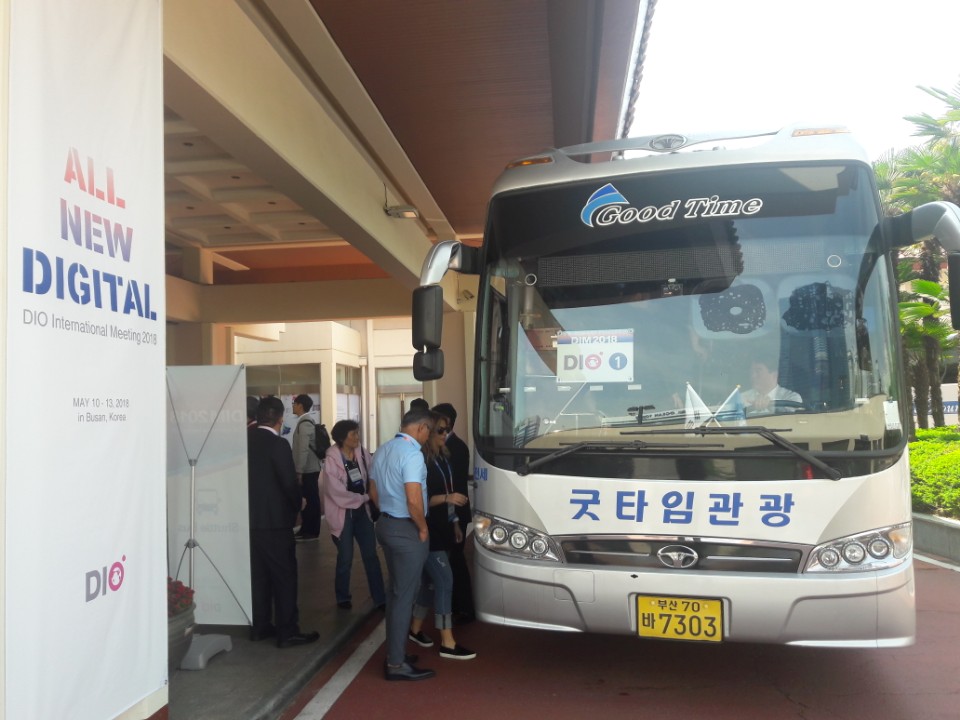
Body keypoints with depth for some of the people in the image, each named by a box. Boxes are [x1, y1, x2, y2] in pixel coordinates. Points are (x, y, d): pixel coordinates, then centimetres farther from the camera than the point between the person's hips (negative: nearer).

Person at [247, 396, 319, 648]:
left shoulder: (247, 439, 1)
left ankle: (260, 626, 25)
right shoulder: (278, 444, -18)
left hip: (251, 519, 7)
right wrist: (298, 503, 0)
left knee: (259, 575, 16)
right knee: (284, 576, 3)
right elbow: (289, 482, -16)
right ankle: (287, 632, 7)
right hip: (275, 521, -7)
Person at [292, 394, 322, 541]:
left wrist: (299, 471, -19)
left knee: (309, 500, -2)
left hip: (307, 470, -9)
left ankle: (311, 532, 5)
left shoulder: (304, 423, -16)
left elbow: (303, 449, -21)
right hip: (310, 468, 9)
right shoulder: (308, 421, 14)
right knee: (309, 500, 14)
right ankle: (307, 529, 21)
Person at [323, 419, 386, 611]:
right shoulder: (332, 460, -15)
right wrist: (364, 498, -12)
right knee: (345, 558, 7)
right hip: (343, 513, -4)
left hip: (362, 510, 4)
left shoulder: (362, 453, -3)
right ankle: (343, 597, 28)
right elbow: (337, 492, -18)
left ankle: (380, 598, 16)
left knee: (371, 555, 7)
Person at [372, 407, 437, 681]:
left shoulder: (382, 450, 10)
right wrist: (423, 528, -11)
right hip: (406, 530, -9)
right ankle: (396, 663, 5)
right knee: (404, 594, -2)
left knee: (395, 590, 18)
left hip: (386, 524, 9)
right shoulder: (412, 453, -19)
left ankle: (394, 651, 28)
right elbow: (414, 500, -25)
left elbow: (374, 492, 17)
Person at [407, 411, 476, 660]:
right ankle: (447, 643, -1)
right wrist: (447, 497, -24)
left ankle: (415, 629, 32)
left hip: (441, 529, 9)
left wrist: (455, 523, 19)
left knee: (429, 580, 17)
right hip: (427, 532, -9)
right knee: (444, 581, -8)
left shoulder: (443, 458, 11)